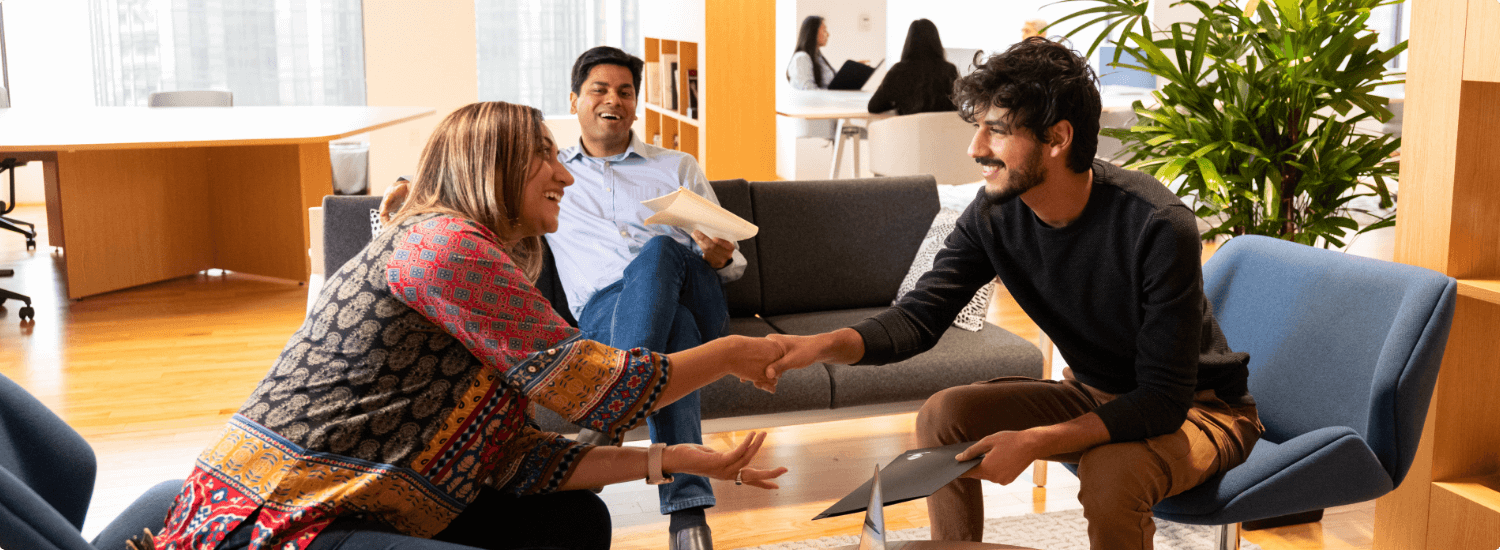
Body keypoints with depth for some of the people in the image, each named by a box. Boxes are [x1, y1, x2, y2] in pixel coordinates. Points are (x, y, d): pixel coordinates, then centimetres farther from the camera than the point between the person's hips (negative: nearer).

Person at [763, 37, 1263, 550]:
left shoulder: (1157, 226, -31)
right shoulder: (994, 213, -13)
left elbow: (1164, 400, -29)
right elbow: (919, 316, -12)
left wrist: (1034, 442, -38)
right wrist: (823, 344, -32)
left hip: (1198, 407, -5)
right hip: (1095, 394, 6)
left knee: (1111, 475, -35)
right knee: (943, 414, -11)